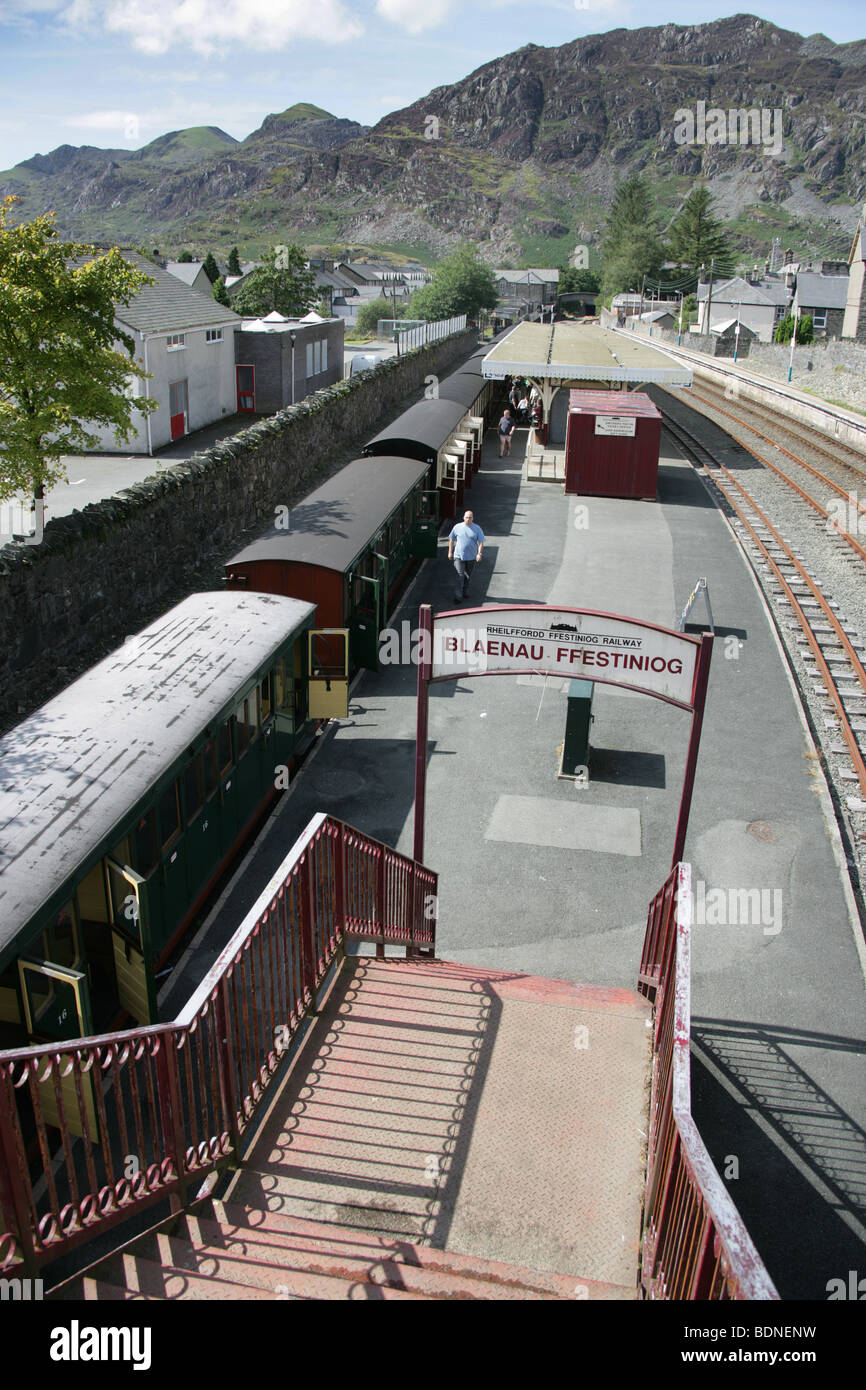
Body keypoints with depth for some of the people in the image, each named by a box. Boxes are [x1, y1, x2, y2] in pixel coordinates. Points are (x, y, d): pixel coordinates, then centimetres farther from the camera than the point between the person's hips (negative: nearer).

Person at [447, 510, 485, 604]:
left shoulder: (477, 529, -2)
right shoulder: (457, 527, -1)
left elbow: (481, 542, -4)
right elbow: (451, 540, 9)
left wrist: (479, 553, -18)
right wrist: (450, 552, 8)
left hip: (471, 557, 2)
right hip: (459, 556, -2)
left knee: (468, 576, 13)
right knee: (460, 575, -11)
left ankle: (464, 592, 32)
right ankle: (458, 596, -12)